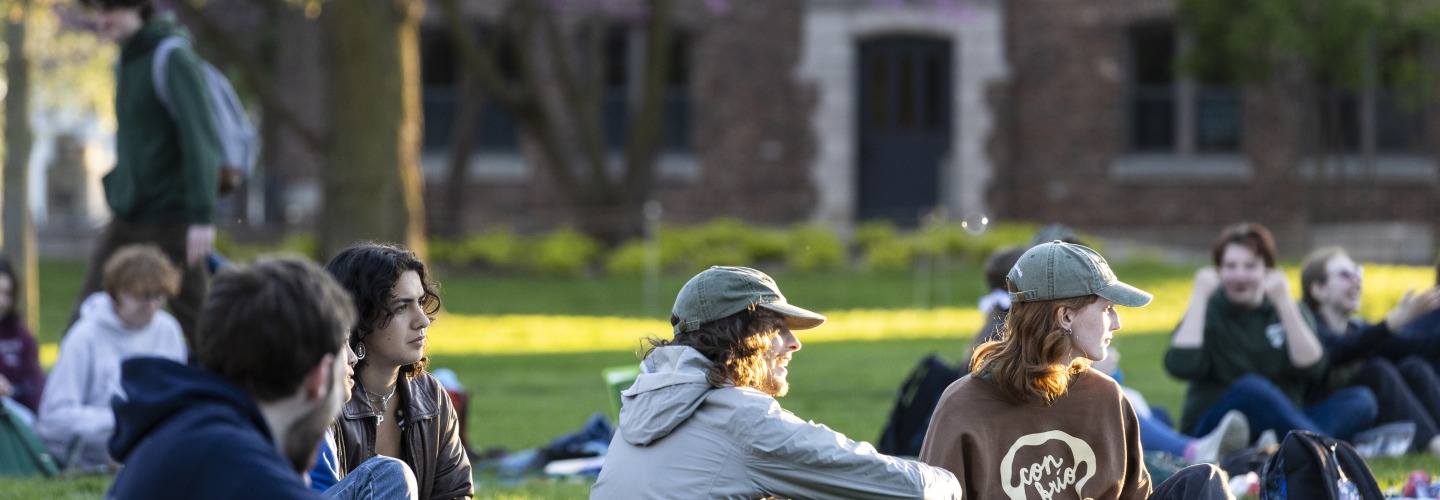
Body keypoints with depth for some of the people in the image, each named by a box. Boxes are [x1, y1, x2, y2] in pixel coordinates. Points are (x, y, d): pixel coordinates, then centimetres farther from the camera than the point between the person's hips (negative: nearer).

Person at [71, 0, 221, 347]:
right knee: (85, 316, 3)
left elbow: (199, 139, -20)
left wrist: (202, 216, -25)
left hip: (170, 221, -8)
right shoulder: (125, 62, 12)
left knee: (193, 316, 0)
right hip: (127, 218, 8)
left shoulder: (173, 58, -14)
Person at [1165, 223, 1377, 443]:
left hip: (1282, 425, 4)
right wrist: (1199, 297, -13)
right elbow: (1181, 367, -18)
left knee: (1361, 399, -19)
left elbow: (1312, 368, -9)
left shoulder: (1289, 311, 10)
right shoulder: (1208, 311, 3)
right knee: (1251, 389, -35)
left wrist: (1284, 304, -14)